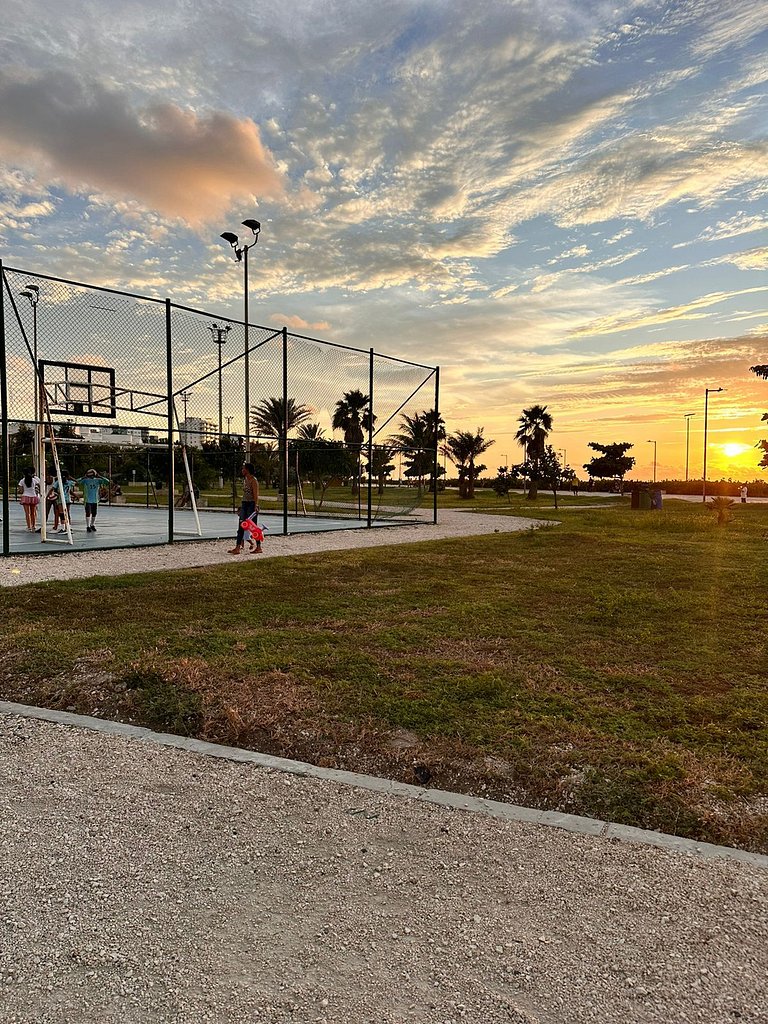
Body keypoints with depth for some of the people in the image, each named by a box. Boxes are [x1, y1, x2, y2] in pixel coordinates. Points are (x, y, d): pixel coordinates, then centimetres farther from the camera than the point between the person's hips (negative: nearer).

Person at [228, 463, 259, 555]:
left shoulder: (253, 480, -11)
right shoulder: (245, 479, 14)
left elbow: (256, 495, -16)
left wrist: (256, 506, -22)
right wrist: (241, 505, 18)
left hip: (251, 504, -8)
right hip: (244, 504, 8)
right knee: (241, 526, 2)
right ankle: (238, 547, 0)